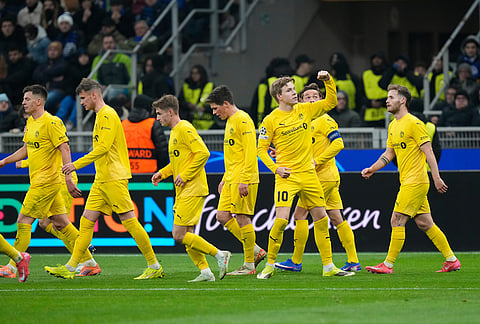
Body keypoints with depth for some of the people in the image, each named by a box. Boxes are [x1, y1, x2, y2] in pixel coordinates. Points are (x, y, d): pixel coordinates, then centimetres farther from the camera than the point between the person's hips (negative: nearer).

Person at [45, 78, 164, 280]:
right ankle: (70, 267, 3)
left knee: (129, 221, -8)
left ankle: (155, 267, -3)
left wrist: (77, 165, -21)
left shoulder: (107, 115, -12)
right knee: (86, 221, 4)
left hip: (114, 178, -10)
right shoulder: (101, 116, 19)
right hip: (101, 180, 10)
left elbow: (103, 147, -21)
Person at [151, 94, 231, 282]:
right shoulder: (175, 132, 18)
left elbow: (203, 153, -21)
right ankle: (205, 272, 5)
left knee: (179, 235, -13)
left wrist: (185, 175, -19)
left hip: (192, 190, -10)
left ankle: (220, 255, -8)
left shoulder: (185, 129, -12)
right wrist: (162, 173, 15)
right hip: (183, 191, 10)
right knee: (186, 236, 6)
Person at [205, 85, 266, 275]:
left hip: (243, 179, -10)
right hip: (231, 179, 10)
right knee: (222, 215, 4)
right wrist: (225, 179, 24)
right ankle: (255, 251, 11)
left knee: (242, 217, -7)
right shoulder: (230, 121, 19)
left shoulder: (242, 120, -12)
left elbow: (250, 152, -18)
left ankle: (249, 265, 0)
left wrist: (244, 180, -22)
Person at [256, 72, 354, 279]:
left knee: (321, 219, 5)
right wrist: (275, 168, -12)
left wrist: (328, 81, 0)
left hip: (308, 174, 5)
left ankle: (328, 267, 12)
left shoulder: (305, 110, 7)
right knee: (281, 220, -15)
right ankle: (269, 265, 0)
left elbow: (331, 102, 15)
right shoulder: (271, 120, -5)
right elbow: (261, 149, 0)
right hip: (287, 176, -5)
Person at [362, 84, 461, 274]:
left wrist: (436, 178, -17)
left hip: (415, 181, -9)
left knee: (397, 221, -9)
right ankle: (451, 260, 13)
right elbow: (389, 153, 23)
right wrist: (372, 169, 10)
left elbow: (428, 151, -14)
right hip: (407, 182, 9)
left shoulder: (414, 124, -12)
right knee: (424, 224, 9)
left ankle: (388, 264, -6)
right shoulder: (393, 126, 15)